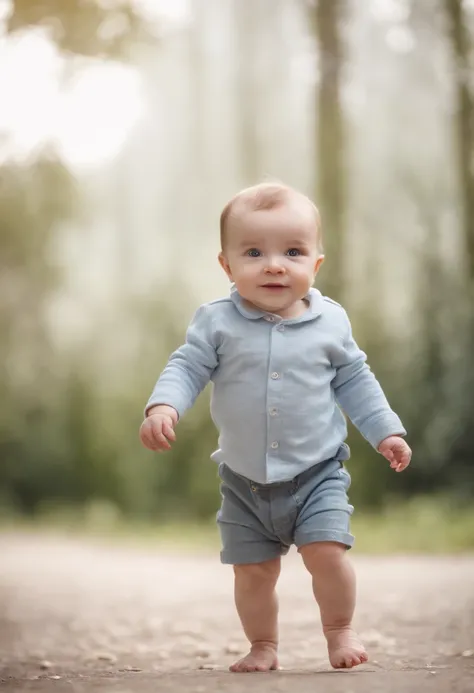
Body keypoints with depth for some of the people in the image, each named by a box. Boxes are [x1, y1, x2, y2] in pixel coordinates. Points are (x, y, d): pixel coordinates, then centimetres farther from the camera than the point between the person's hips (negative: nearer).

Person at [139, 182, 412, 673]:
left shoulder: (331, 322, -4)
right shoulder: (217, 322, -9)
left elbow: (354, 381, 7)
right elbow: (186, 368, -9)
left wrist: (385, 432, 5)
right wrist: (163, 407, -28)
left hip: (318, 472, -1)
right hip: (244, 480, 1)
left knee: (326, 552, -14)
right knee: (252, 570, 6)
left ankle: (339, 629, 12)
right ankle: (263, 646, 28)